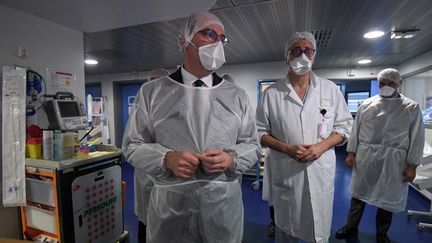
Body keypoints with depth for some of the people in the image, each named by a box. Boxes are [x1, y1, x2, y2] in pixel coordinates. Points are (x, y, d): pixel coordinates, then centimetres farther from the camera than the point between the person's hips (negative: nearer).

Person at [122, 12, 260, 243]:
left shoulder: (236, 95, 4)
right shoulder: (152, 92, -1)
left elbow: (251, 145, 6)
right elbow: (133, 145, 1)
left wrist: (231, 158, -15)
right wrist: (166, 158, -17)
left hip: (224, 203, 2)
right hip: (170, 204, -1)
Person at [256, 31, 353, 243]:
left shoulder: (330, 89, 2)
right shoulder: (272, 93, -3)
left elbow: (344, 126, 6)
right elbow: (260, 131, -1)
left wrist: (321, 146, -12)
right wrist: (287, 148, -15)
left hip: (321, 172, 2)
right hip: (285, 174, -1)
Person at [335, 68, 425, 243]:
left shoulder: (411, 107, -1)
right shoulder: (367, 104, 3)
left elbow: (417, 138, -2)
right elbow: (356, 130, 5)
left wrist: (412, 165, -6)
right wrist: (351, 153, 1)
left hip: (393, 161, -1)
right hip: (365, 157, 1)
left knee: (388, 197, 12)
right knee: (358, 193, 11)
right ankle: (351, 227, 28)